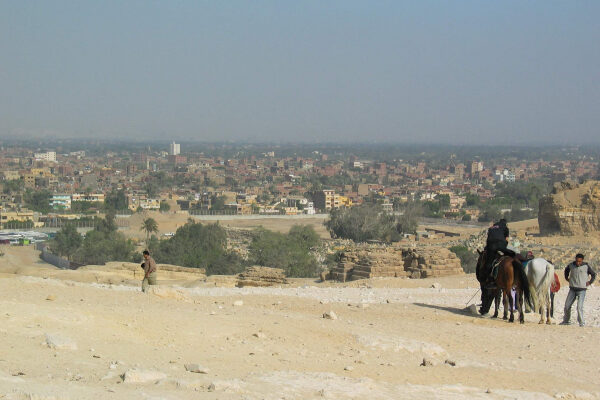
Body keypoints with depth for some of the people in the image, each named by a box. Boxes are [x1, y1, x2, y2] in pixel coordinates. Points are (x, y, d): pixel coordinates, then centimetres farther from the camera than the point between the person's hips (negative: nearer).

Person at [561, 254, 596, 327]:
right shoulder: (571, 265, 3)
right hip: (572, 289, 4)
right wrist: (567, 278, 20)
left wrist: (590, 282, 2)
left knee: (579, 306, -14)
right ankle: (566, 320, 21)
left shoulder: (586, 266, -5)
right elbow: (566, 270, 27)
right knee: (567, 305, 5)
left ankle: (581, 322, -6)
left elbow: (593, 274, 9)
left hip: (581, 290, -4)